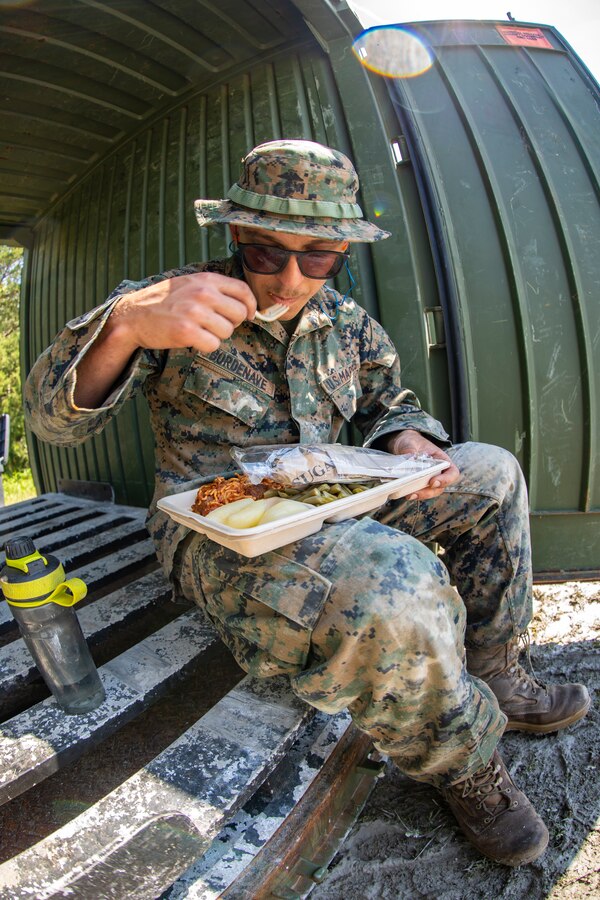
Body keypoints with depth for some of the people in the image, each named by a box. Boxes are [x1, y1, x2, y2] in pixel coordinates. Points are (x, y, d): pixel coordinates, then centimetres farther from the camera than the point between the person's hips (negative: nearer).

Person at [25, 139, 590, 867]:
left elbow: (390, 404, 20)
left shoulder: (346, 323, 6)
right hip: (214, 529, -6)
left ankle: (494, 677, 14)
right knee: (393, 582, -37)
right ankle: (464, 767, -4)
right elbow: (52, 418, -15)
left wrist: (407, 440, -7)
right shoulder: (179, 304, -9)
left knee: (491, 474, 3)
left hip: (327, 508, 7)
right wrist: (126, 323, -36)